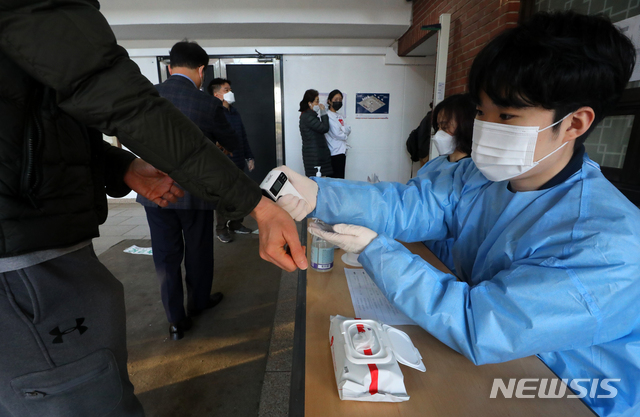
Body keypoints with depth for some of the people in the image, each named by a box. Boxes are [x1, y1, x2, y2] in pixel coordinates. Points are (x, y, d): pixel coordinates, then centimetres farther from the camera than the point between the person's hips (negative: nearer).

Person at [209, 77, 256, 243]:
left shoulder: (234, 111, 13)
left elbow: (243, 135, 18)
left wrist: (249, 157, 16)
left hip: (238, 162, 7)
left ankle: (236, 224, 30)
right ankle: (221, 229, 19)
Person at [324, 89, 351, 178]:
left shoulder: (340, 116, 18)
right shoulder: (328, 115, -10)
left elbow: (348, 129, 10)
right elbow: (337, 133, -17)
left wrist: (343, 131, -9)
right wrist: (345, 135, 1)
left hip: (342, 151, 9)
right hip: (335, 152, -9)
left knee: (339, 178, 8)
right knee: (338, 178, -9)